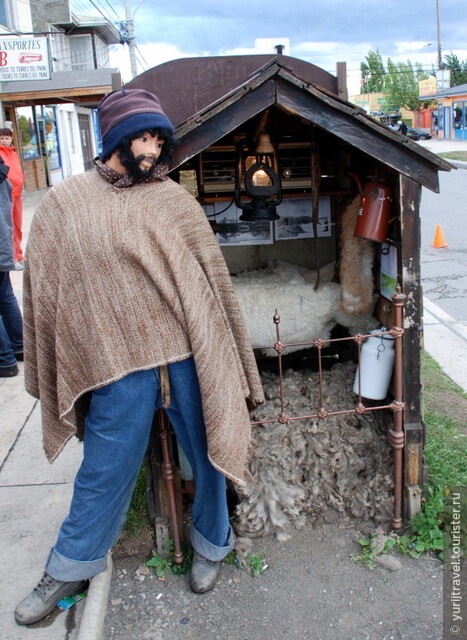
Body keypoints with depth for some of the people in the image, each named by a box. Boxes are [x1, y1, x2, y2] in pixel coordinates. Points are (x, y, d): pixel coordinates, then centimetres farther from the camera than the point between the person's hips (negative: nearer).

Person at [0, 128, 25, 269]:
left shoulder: (14, 154, 17)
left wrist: (20, 188, 16)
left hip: (17, 193, 7)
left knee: (18, 227, 13)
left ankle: (19, 256, 22)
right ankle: (12, 259, -3)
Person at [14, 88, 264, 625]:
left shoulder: (173, 199, 3)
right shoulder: (61, 205, 1)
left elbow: (211, 277, 6)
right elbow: (44, 292, 5)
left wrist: (222, 356, 7)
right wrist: (50, 376, 7)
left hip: (187, 354, 1)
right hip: (116, 363, -1)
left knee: (209, 456, 15)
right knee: (103, 472, 12)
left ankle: (210, 545, 42)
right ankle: (70, 568, 36)